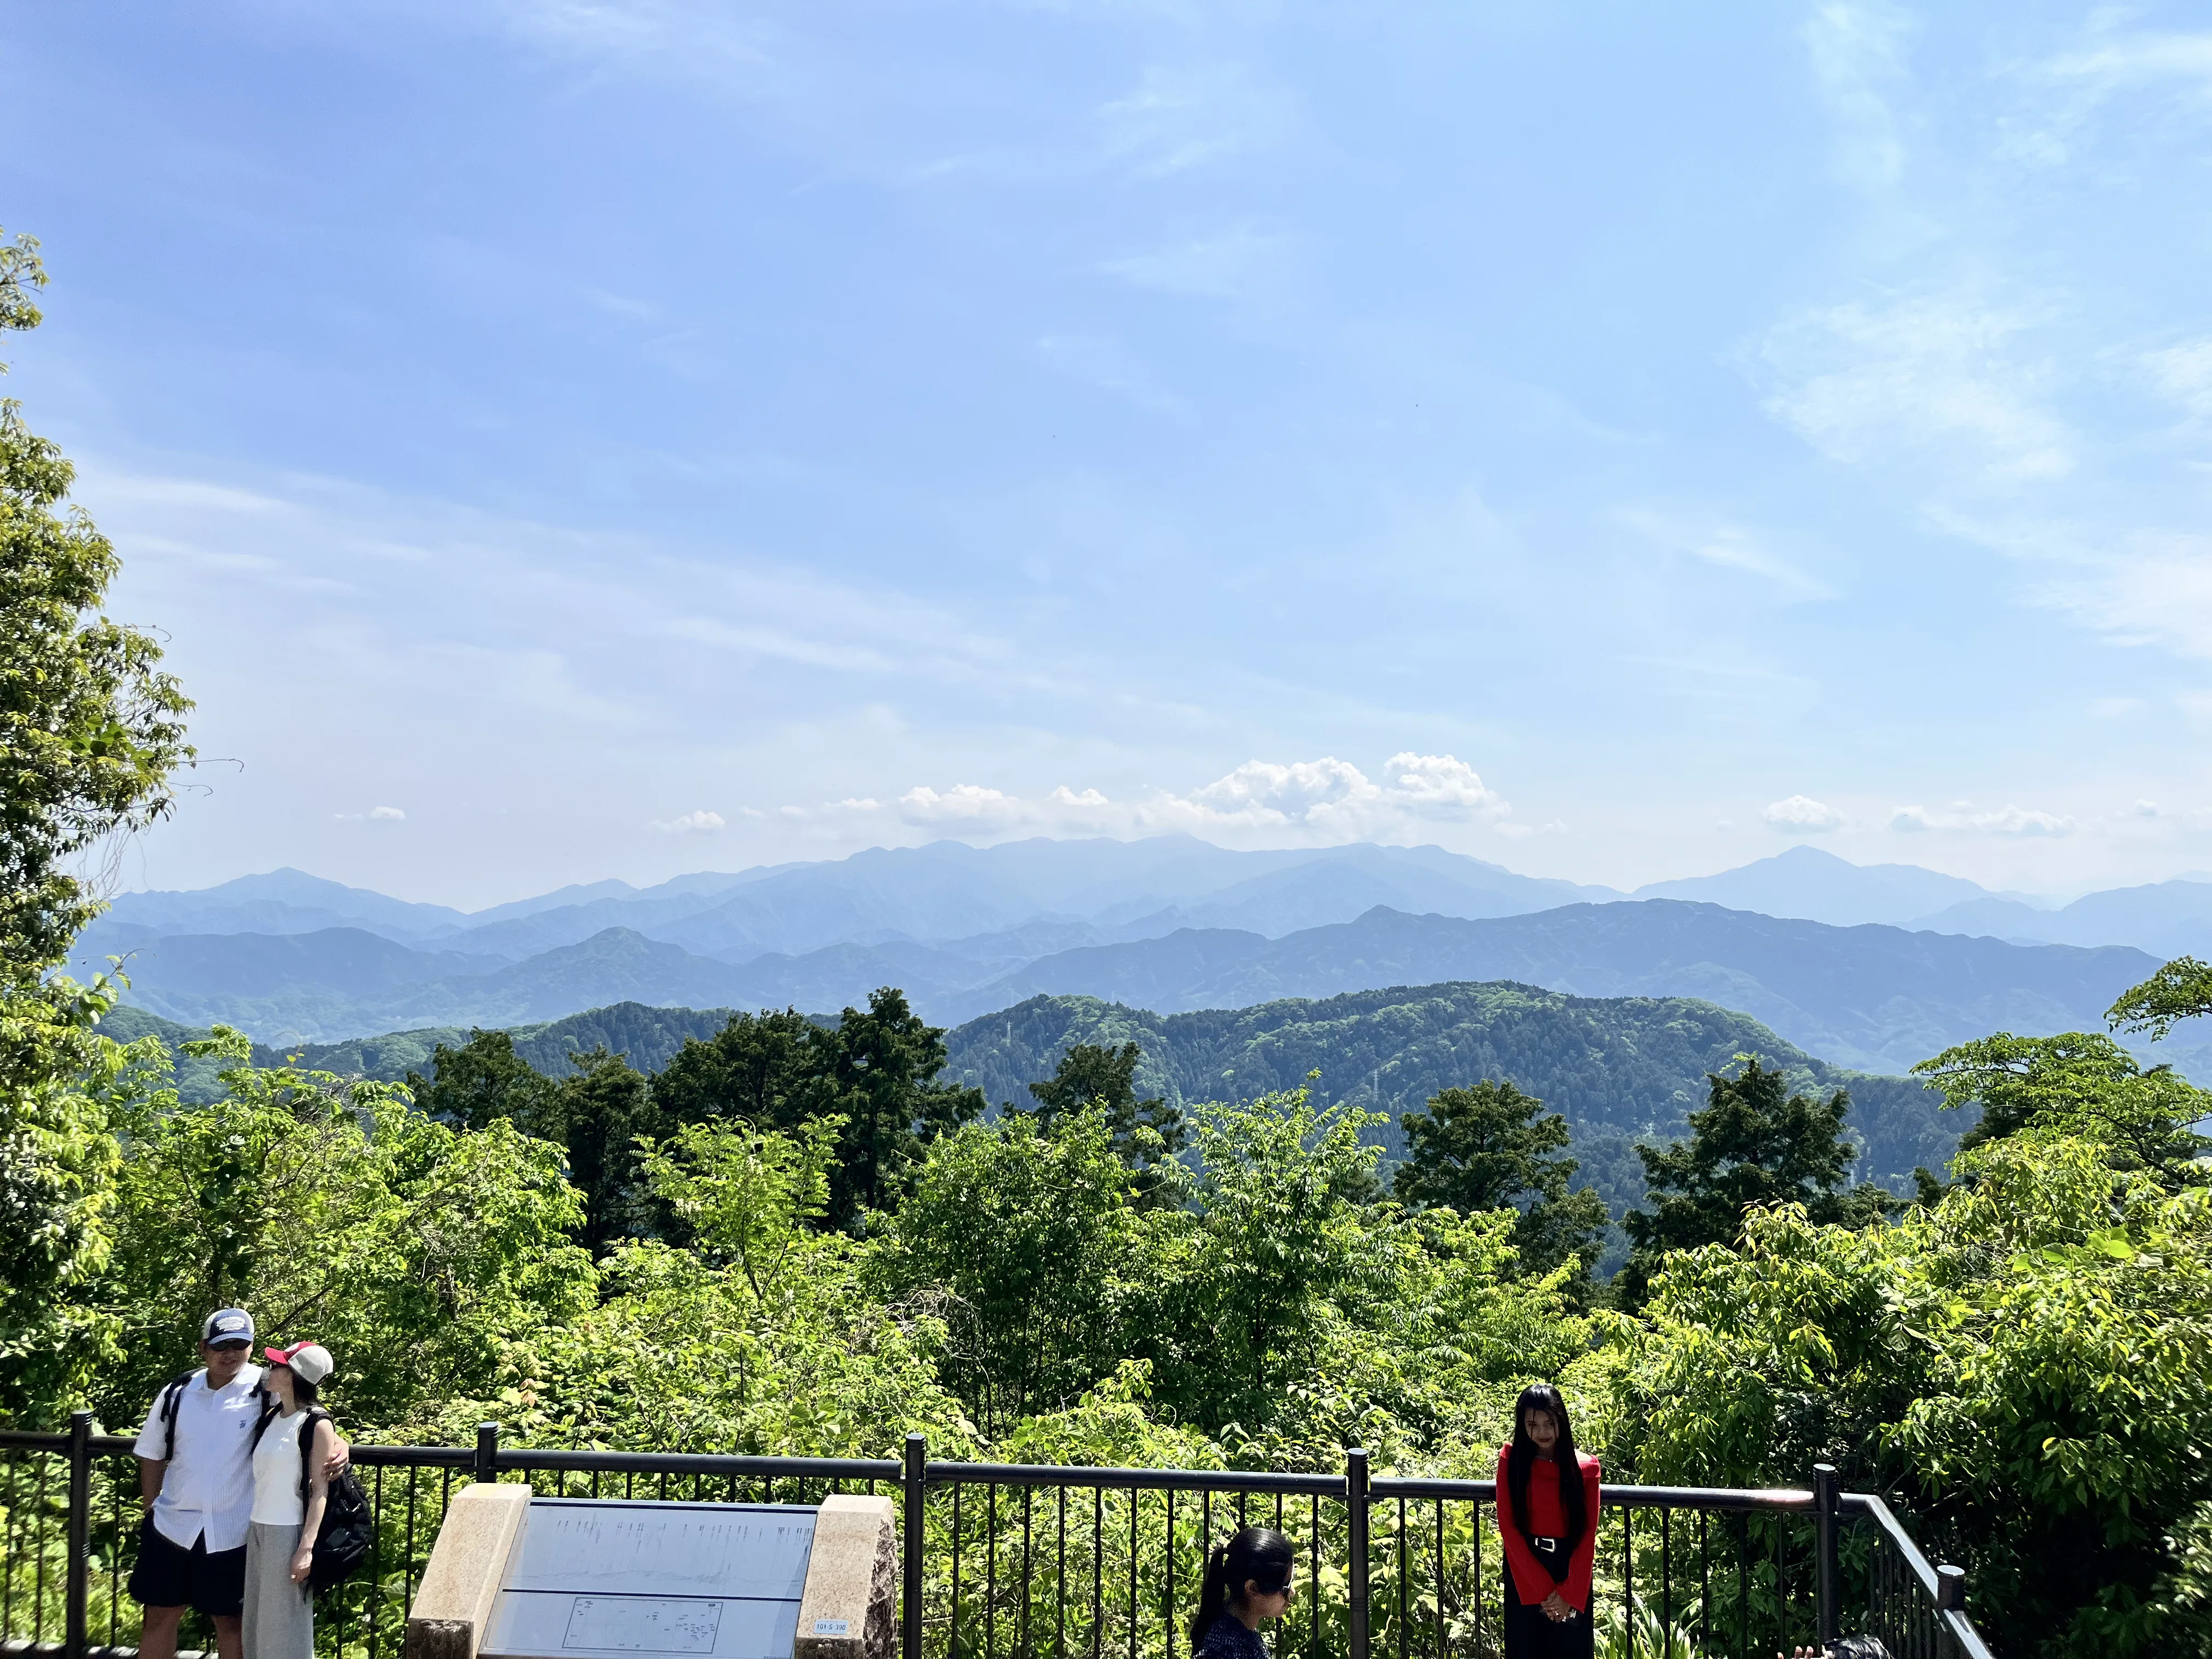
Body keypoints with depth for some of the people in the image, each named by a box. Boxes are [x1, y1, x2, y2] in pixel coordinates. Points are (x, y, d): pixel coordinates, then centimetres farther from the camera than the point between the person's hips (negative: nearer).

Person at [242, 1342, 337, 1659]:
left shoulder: (316, 1425, -11)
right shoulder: (270, 1417, 8)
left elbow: (320, 1490, -12)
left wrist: (307, 1547, -18)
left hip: (289, 1533, -7)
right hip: (258, 1529, 7)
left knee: (286, 1622, 0)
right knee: (258, 1620, 12)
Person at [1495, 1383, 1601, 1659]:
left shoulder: (1586, 1467, -2)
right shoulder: (1511, 1460, -4)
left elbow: (1588, 1534, -2)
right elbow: (1508, 1527, -7)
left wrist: (1568, 1593, -10)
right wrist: (1543, 1589, -12)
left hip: (1572, 1571, 1)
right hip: (1524, 1571, 0)